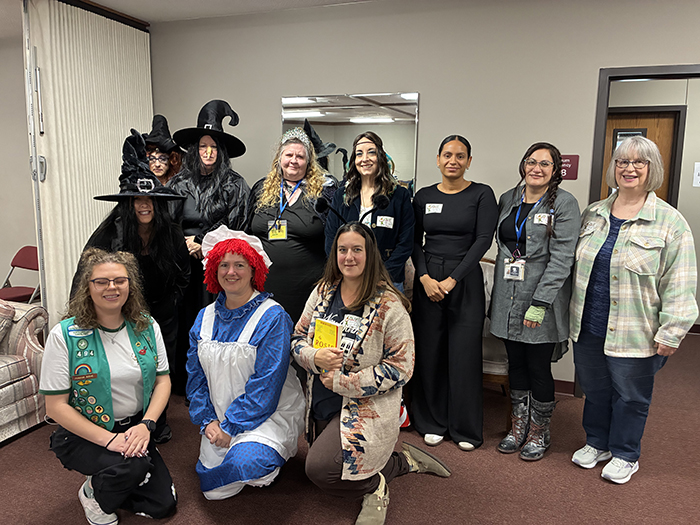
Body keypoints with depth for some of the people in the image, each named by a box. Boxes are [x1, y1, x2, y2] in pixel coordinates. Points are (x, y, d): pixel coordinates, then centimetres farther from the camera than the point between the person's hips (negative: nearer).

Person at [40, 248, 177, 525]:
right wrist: (109, 439, -22)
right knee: (133, 467, -31)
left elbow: (162, 380, 1)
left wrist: (145, 425, -16)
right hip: (83, 434, -4)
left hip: (135, 429, 4)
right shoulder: (65, 335, -14)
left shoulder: (147, 327, -3)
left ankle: (108, 481, 29)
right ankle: (92, 492, 5)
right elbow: (56, 406, -14)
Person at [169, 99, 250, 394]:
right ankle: (186, 385, 17)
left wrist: (205, 247, -8)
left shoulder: (235, 185, 2)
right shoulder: (178, 184, 11)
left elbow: (236, 229, -3)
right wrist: (185, 244, -4)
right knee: (186, 323, 4)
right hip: (185, 267, 3)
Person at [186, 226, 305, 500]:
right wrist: (207, 421, -5)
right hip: (219, 418, 5)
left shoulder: (272, 317, -15)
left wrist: (231, 426, -18)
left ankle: (272, 458, 4)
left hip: (268, 413, -5)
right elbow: (196, 376, 7)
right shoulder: (205, 318, 5)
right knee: (213, 490, 2)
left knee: (242, 462, -31)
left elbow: (266, 384, -18)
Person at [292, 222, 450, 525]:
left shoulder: (389, 305, -16)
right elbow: (297, 339, 7)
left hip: (368, 407, -7)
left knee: (319, 469, -22)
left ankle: (375, 485, 8)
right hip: (322, 404, 7)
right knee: (319, 467, 17)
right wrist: (315, 357, -18)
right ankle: (403, 461, 29)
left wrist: (342, 382, -20)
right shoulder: (323, 292, 1)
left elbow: (401, 367, -17)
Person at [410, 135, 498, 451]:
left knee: (464, 354, 2)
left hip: (465, 281, -2)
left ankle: (466, 428, 20)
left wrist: (452, 280, -14)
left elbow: (483, 240, -8)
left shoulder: (482, 195, -1)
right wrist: (425, 278, -9)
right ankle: (432, 423, 24)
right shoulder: (424, 196, 8)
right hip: (427, 280, 3)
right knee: (429, 352, 7)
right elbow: (414, 241, 6)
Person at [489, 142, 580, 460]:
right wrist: (498, 294, 12)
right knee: (516, 365, 14)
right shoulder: (508, 199, 10)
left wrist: (539, 303, -19)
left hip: (542, 302, -5)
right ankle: (519, 426, 31)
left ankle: (539, 432, 25)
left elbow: (561, 258, -13)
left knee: (539, 368, 5)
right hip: (508, 299, 5)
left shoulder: (564, 203, -7)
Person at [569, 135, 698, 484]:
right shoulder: (592, 214, 7)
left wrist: (671, 332, -13)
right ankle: (597, 443, 39)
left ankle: (625, 455, 33)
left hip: (633, 333, -4)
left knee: (630, 396, 11)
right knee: (594, 389, 18)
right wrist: (573, 313, 12)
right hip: (588, 327, 4)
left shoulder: (670, 222, -7)